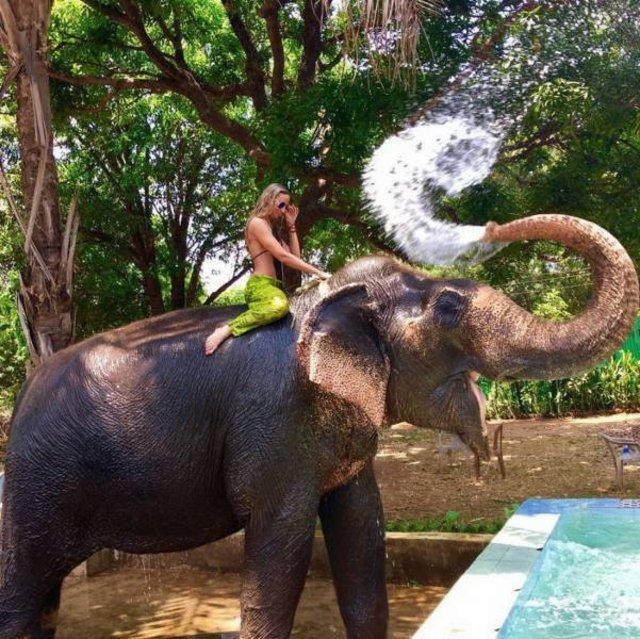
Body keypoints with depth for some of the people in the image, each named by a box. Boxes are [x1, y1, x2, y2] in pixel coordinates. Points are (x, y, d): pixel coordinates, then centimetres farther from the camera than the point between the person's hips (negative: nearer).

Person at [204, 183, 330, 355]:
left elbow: (295, 256, 17)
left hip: (274, 286, 9)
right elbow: (283, 256, -13)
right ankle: (226, 330, -31)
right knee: (279, 306, -41)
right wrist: (317, 272, -13)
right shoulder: (257, 223, -4)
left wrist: (291, 226, 16)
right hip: (261, 285, -9)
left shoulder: (274, 227, 23)